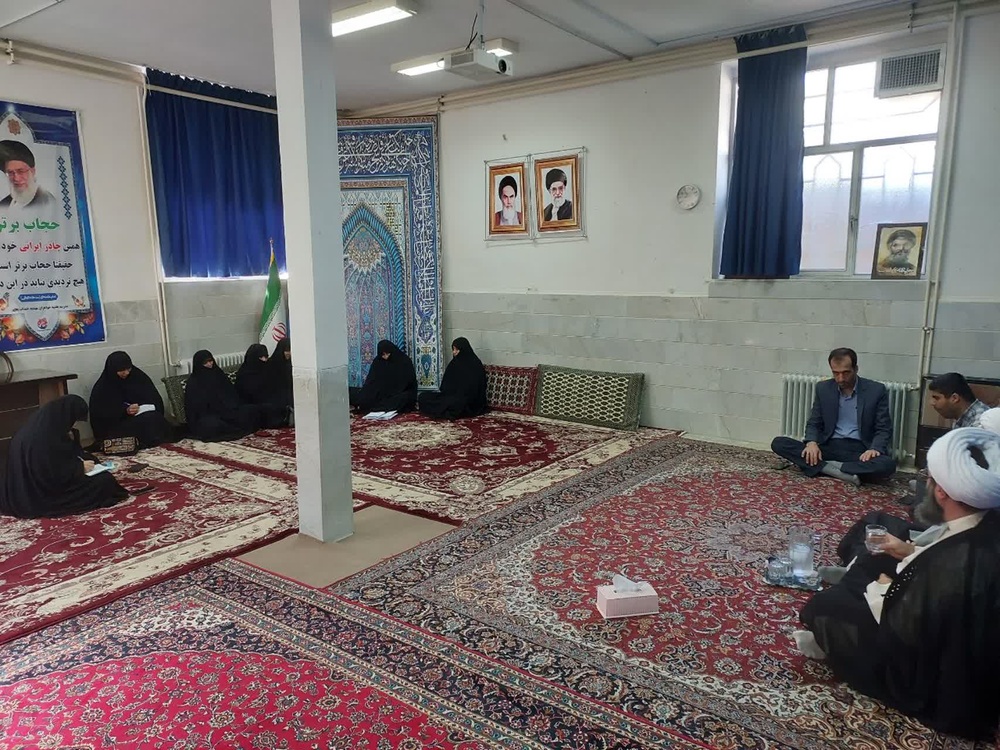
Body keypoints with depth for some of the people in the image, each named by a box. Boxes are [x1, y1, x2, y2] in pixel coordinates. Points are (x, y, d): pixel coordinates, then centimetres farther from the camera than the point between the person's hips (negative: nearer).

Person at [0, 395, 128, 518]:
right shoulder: (46, 436, -28)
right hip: (42, 496, -10)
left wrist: (69, 440, 1)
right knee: (105, 481, -11)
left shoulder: (40, 424, 1)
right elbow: (58, 474, -26)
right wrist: (81, 467, -10)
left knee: (88, 458, 20)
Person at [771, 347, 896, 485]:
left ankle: (825, 467, -28)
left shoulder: (876, 390, -1)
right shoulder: (823, 388, 6)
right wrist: (812, 443, -13)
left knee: (887, 465, -36)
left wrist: (875, 448, -21)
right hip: (830, 447, 2)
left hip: (859, 450, -2)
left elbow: (884, 430, 1)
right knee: (778, 443, -20)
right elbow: (814, 423, 10)